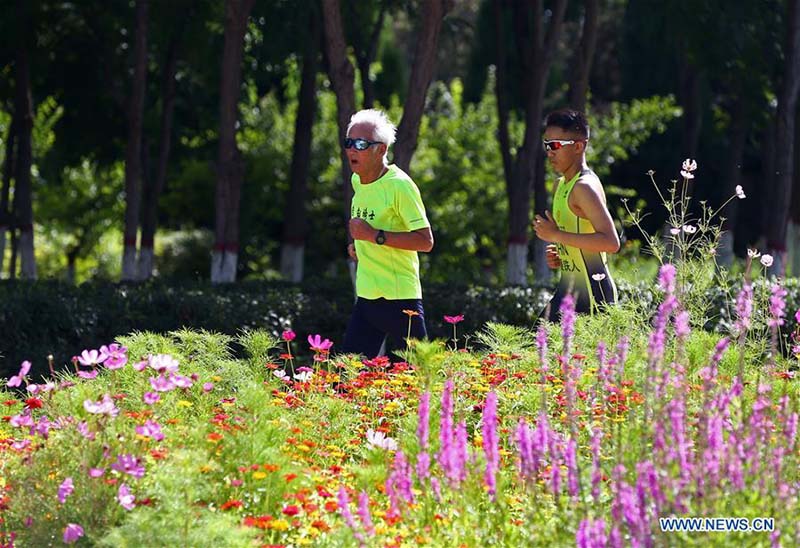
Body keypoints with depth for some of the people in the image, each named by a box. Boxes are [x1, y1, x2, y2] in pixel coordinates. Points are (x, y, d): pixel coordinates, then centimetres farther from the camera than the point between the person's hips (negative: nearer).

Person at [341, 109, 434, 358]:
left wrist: (375, 236, -23)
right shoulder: (357, 181, 11)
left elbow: (426, 241, -18)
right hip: (366, 298, 8)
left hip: (400, 300, -8)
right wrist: (358, 244, 12)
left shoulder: (399, 185, -14)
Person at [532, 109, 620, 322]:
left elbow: (611, 242, -26)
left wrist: (556, 235, -22)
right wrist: (558, 255, 8)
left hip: (592, 295, -10)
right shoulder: (561, 185, 14)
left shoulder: (585, 187, -15)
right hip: (568, 288, 10)